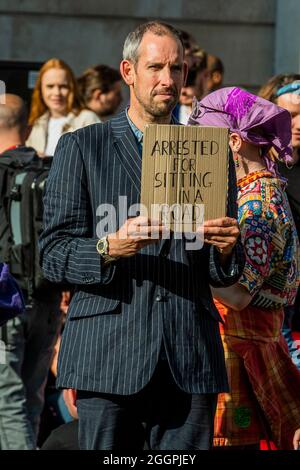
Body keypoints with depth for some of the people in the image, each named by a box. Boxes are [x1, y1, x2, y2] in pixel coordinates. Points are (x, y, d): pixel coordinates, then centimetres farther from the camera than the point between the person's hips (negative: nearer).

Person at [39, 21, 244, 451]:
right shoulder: (80, 148, 8)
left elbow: (225, 274, 16)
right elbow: (53, 254, 0)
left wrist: (227, 249, -7)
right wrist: (109, 247, -19)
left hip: (190, 362, 2)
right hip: (108, 357, -2)